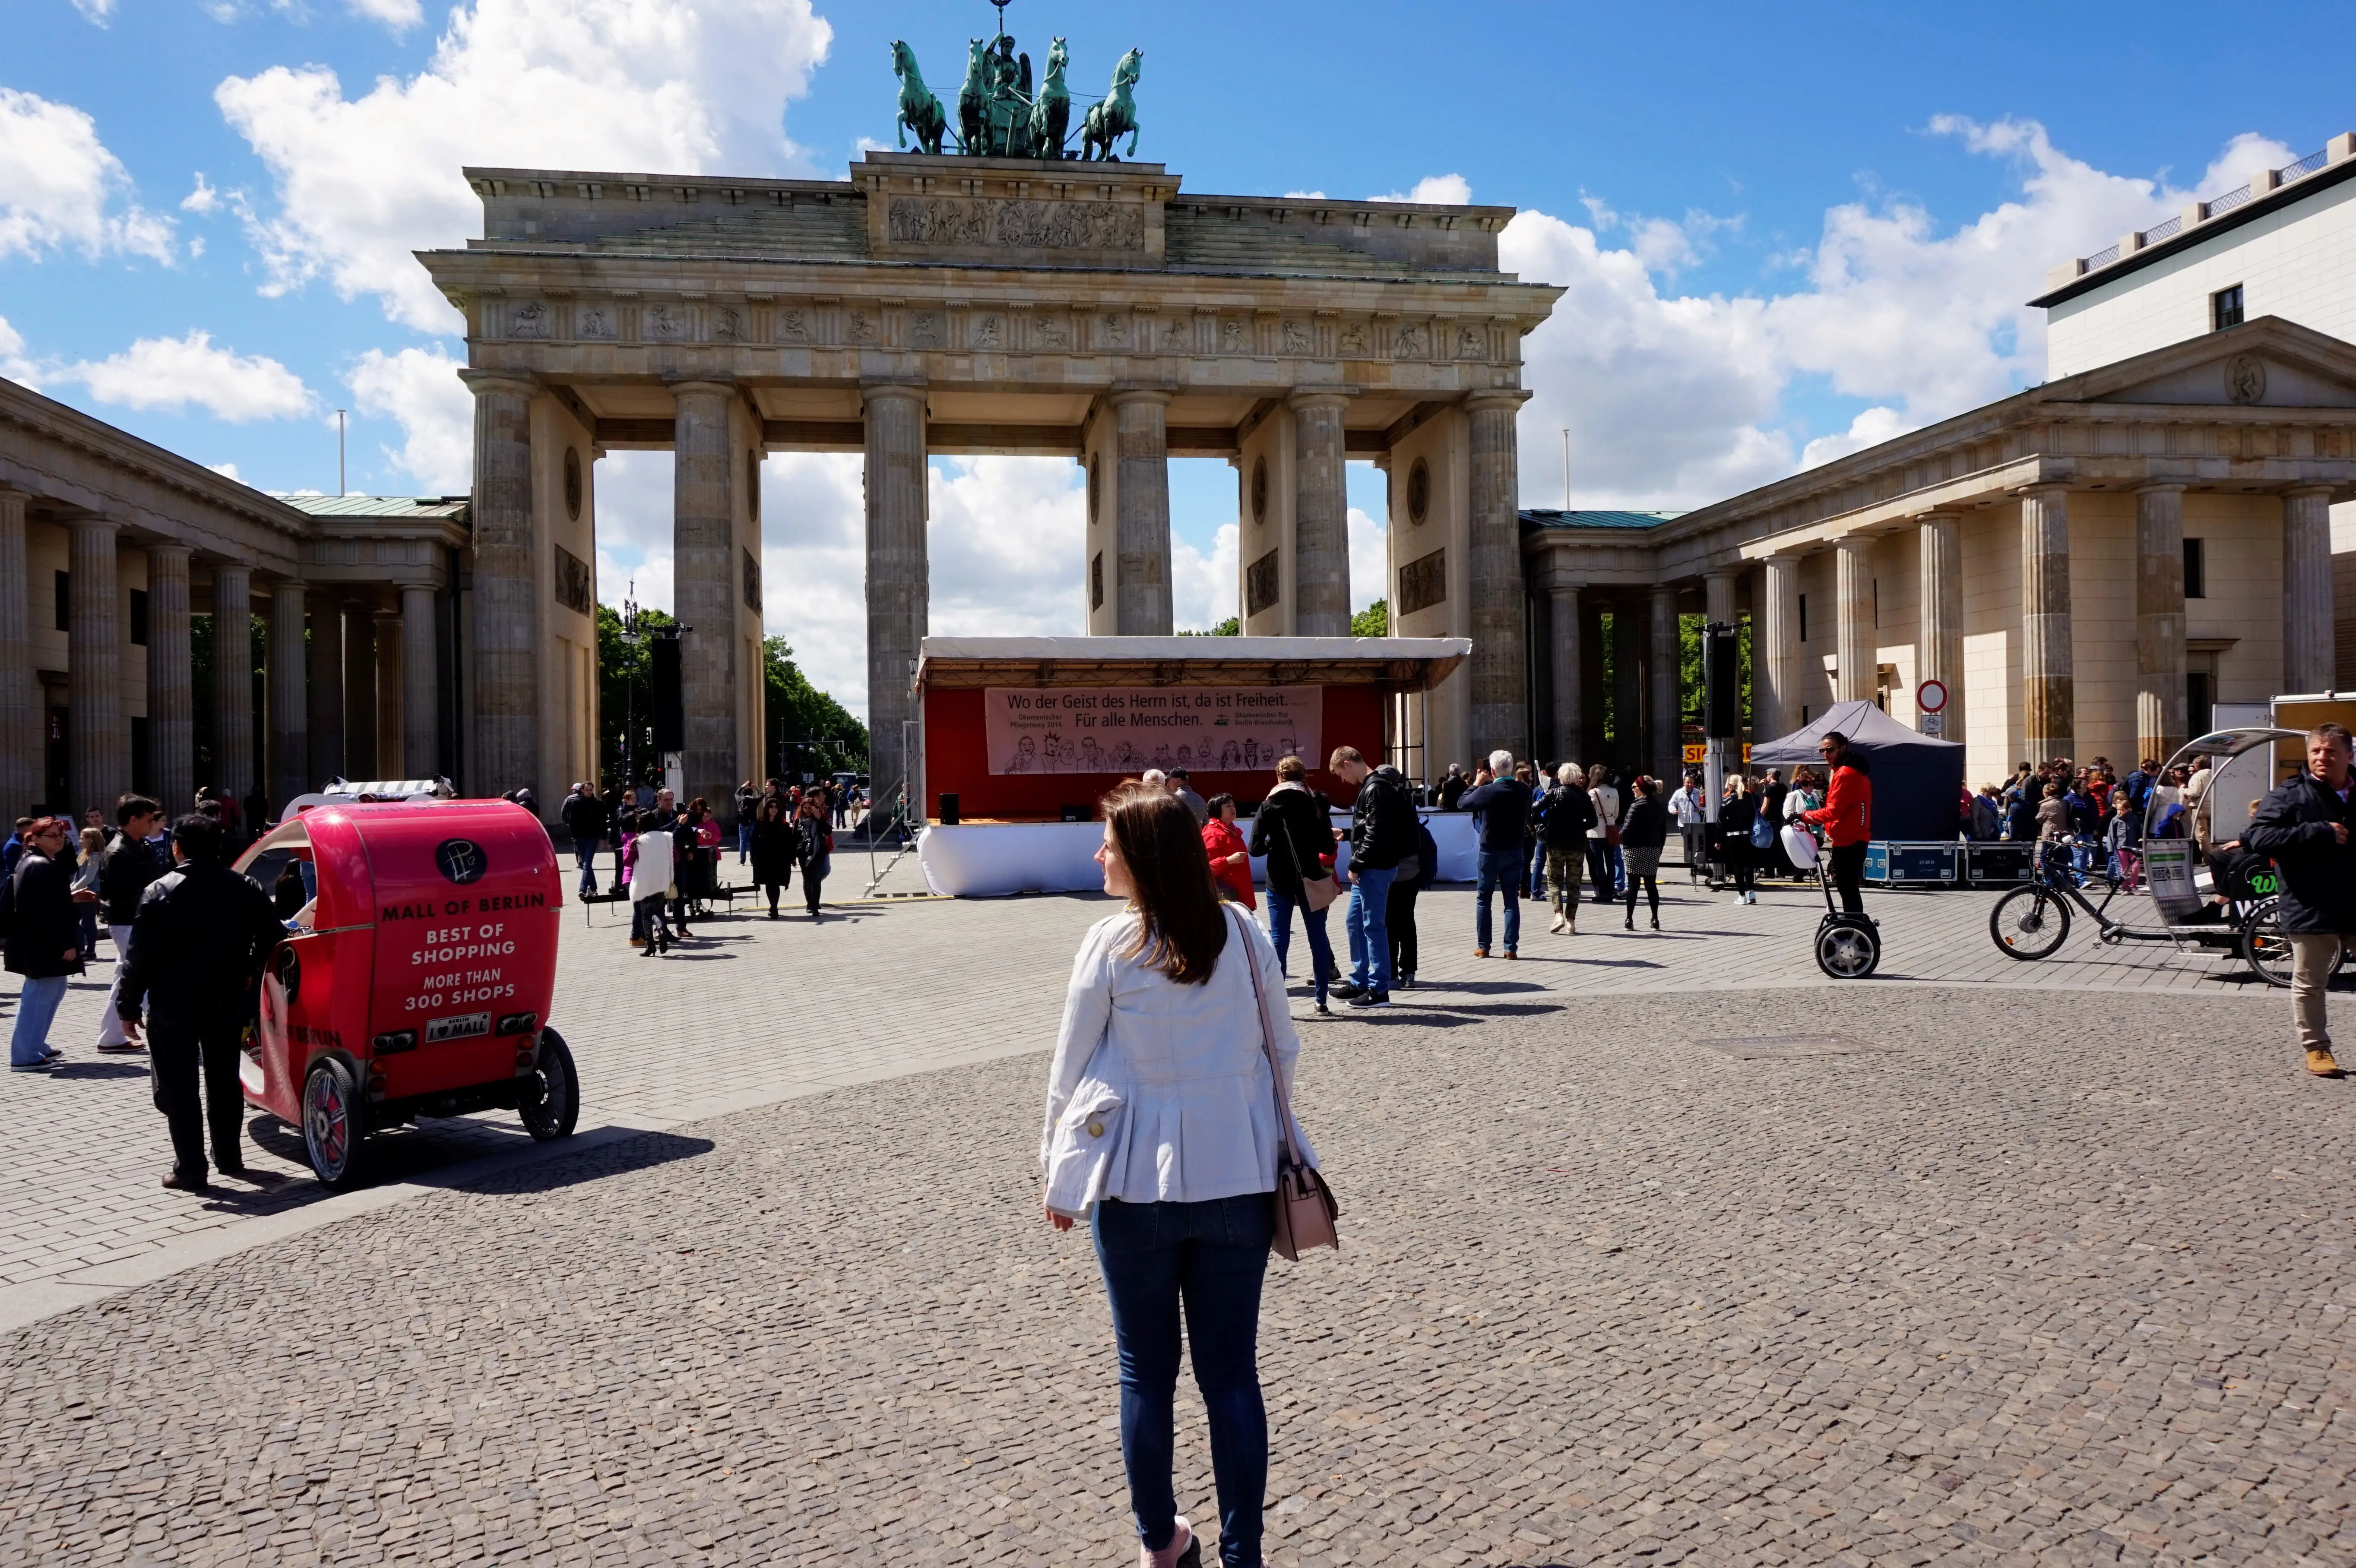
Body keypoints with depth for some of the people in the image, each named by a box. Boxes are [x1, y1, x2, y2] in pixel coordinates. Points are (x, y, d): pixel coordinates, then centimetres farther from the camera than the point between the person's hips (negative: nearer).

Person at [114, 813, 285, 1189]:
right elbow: (272, 936, 3)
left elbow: (140, 956, -11)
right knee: (225, 1083, 17)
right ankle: (229, 1158, 25)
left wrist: (128, 1006, -5)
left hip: (173, 1006, -4)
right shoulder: (245, 888, 1)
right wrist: (249, 973, 17)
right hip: (227, 1003, 4)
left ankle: (190, 1169, 3)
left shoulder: (160, 892, -10)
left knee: (179, 1089, 3)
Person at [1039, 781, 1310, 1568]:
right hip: (1238, 1178, 2)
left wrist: (1057, 1175, 8)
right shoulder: (1246, 937, -2)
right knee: (1232, 1373, 9)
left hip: (1137, 1182, -2)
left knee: (1146, 1370, 14)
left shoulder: (1110, 944, -10)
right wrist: (1274, 1133, 22)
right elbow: (1282, 1047, 6)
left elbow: (1071, 1069, -4)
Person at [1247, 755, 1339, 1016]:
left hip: (1280, 881, -1)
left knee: (1278, 939, 2)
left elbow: (1256, 848, -7)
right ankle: (1321, 999, 10)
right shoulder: (1316, 803, 0)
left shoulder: (1269, 805, -3)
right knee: (1318, 938, 8)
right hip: (1310, 880, 1)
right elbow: (1328, 847, -1)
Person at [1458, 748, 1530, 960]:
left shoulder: (1486, 791, -18)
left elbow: (1464, 803, -2)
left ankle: (1483, 947, 10)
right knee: (1512, 900, 7)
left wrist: (1477, 783, 9)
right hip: (1514, 851, 3)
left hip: (1490, 852, -3)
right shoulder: (1524, 790, -6)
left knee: (1483, 899, 10)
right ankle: (1511, 948, 4)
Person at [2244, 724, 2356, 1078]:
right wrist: (2321, 833, -21)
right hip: (2311, 909, -4)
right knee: (2309, 984, 6)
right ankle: (2316, 1048, 20)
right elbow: (2258, 836, -18)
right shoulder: (2290, 794, -6)